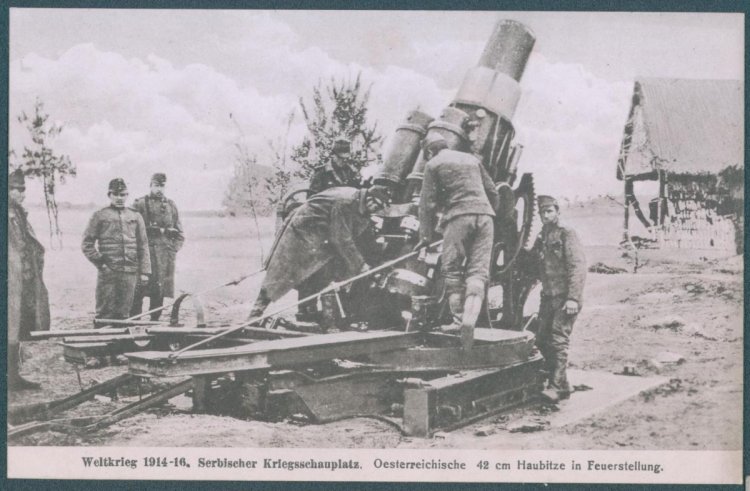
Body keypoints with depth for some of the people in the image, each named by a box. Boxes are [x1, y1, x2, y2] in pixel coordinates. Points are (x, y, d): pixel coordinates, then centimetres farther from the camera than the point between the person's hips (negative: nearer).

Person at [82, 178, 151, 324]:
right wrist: (99, 262, -5)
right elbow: (87, 244, 5)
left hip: (130, 272, 3)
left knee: (123, 313, 7)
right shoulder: (100, 216, 5)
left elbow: (143, 245, 11)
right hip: (107, 272, -2)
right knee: (105, 313, -1)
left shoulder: (135, 216, 12)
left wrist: (144, 271, 5)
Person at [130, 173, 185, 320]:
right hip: (145, 254, -4)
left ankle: (155, 321, 15)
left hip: (166, 257, 4)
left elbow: (180, 233, 17)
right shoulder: (140, 204, 2)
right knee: (139, 291, -7)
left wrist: (174, 249, 6)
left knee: (159, 292, 6)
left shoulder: (171, 205, 15)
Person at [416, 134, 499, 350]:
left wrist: (426, 236, 7)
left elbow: (428, 203, 5)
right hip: (484, 214, 4)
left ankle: (458, 319, -1)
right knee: (478, 272, -3)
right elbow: (493, 193, 25)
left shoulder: (434, 165, 10)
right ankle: (470, 319, -20)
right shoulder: (471, 159, 24)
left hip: (458, 216, -4)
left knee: (452, 270, 5)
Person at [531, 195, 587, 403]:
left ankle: (558, 386, -7)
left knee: (558, 340, -11)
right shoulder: (541, 238, 15)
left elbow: (578, 266, -14)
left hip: (565, 297, -7)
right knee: (542, 340, 7)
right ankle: (561, 383, 18)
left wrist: (573, 298, -21)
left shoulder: (566, 234, -7)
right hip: (548, 297, 7)